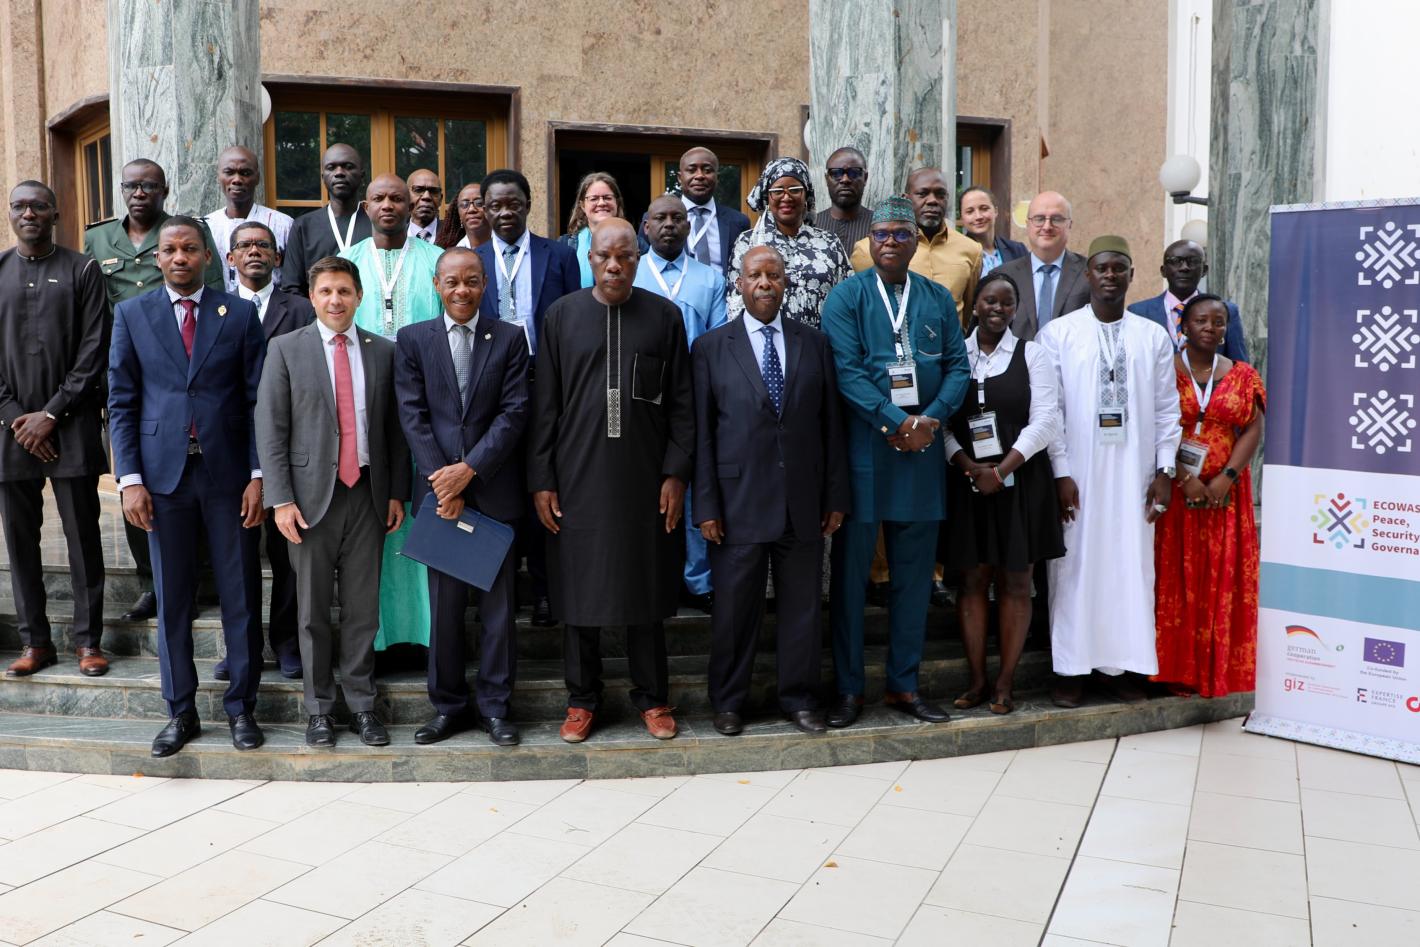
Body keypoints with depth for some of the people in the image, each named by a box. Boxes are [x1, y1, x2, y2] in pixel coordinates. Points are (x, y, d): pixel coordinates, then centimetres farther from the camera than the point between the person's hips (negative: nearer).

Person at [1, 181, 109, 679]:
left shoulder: (82, 270, 3)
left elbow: (94, 349, -3)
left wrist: (52, 413, -8)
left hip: (71, 424, -2)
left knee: (82, 534, 2)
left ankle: (88, 639, 11)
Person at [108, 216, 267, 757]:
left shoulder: (240, 314, 4)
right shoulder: (131, 315, 6)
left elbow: (258, 400, 2)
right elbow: (121, 403, 4)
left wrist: (258, 475, -5)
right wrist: (130, 479, -4)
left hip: (228, 474, -1)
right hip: (163, 475, 1)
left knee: (241, 595, 4)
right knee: (171, 598, 7)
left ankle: (241, 706, 18)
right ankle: (180, 712, 20)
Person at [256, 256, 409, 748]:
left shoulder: (383, 351, 8)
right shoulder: (286, 349, 1)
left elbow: (394, 428, 10)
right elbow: (270, 430, -2)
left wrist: (397, 492, 6)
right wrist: (281, 499, -9)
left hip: (368, 495, 2)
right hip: (312, 496, -1)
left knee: (363, 608, 7)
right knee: (314, 611, 8)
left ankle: (361, 703, 19)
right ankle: (319, 708, 20)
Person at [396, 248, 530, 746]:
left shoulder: (510, 338, 4)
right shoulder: (413, 339, 7)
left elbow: (514, 412, -3)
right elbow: (413, 415, 0)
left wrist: (469, 468, -12)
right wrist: (442, 480, -9)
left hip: (494, 490, 0)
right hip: (440, 490, 1)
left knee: (498, 604, 5)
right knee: (444, 604, 7)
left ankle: (496, 705, 16)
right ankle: (448, 705, 19)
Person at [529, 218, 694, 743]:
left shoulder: (664, 315, 3)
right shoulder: (562, 314, 3)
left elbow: (681, 403, 3)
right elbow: (545, 404, 3)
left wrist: (676, 473, -4)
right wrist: (541, 480, -2)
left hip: (645, 478, 0)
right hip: (578, 477, 0)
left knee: (646, 587, 9)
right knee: (580, 589, 7)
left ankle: (652, 697, 23)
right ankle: (582, 699, 22)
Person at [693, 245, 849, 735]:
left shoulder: (814, 343, 9)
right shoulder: (711, 348, 2)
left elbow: (832, 424, 8)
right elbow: (701, 432, -1)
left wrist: (835, 496, 4)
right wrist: (706, 506, -6)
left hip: (803, 503, 2)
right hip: (738, 504, -2)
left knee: (803, 606, 9)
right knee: (734, 607, 6)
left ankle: (799, 698, 24)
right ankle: (728, 702, 22)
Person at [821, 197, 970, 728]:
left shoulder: (938, 299, 11)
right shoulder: (847, 296, -1)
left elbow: (957, 368, 6)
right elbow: (847, 370, -11)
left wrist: (930, 420, -11)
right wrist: (894, 424, -17)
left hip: (922, 451, 4)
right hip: (863, 450, -3)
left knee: (914, 575, 9)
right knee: (851, 571, 3)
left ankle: (903, 685, 21)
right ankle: (849, 688, 13)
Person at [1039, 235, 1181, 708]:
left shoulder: (1154, 336, 8)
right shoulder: (1057, 333, 1)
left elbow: (1167, 409, 8)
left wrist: (1164, 471, 1)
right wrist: (1061, 472, -9)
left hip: (1133, 472, 2)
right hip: (1077, 472, -2)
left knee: (1131, 564, 4)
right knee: (1075, 566, 2)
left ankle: (1123, 663, 15)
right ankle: (1072, 668, 9)